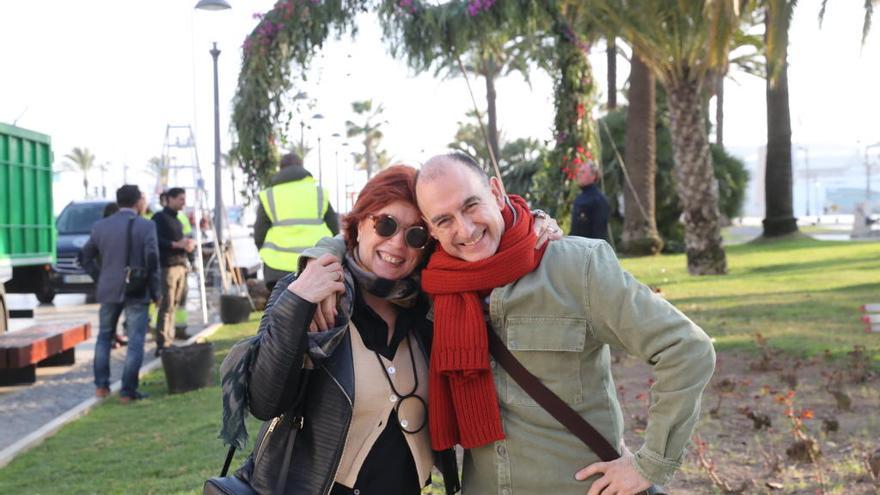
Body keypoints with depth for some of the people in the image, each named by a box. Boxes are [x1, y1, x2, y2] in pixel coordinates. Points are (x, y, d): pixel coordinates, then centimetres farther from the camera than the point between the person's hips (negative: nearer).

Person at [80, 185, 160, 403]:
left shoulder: (101, 226, 4)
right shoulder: (145, 226, -9)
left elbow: (85, 257, 9)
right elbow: (152, 260, -15)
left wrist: (101, 278, 16)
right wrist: (155, 290, -5)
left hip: (108, 290, 4)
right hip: (137, 292, -4)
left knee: (104, 336, 20)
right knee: (135, 342, 3)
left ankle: (101, 385, 17)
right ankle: (128, 391, 1)